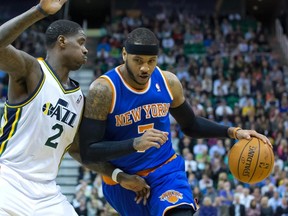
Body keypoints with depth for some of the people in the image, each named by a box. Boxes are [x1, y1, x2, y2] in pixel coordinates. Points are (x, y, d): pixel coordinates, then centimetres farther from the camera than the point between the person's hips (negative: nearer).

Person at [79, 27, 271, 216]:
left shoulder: (168, 82, -5)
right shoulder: (103, 90, -20)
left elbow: (190, 125, 13)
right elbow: (88, 153, -22)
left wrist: (233, 132, 0)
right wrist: (135, 144, -35)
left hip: (166, 169, 2)